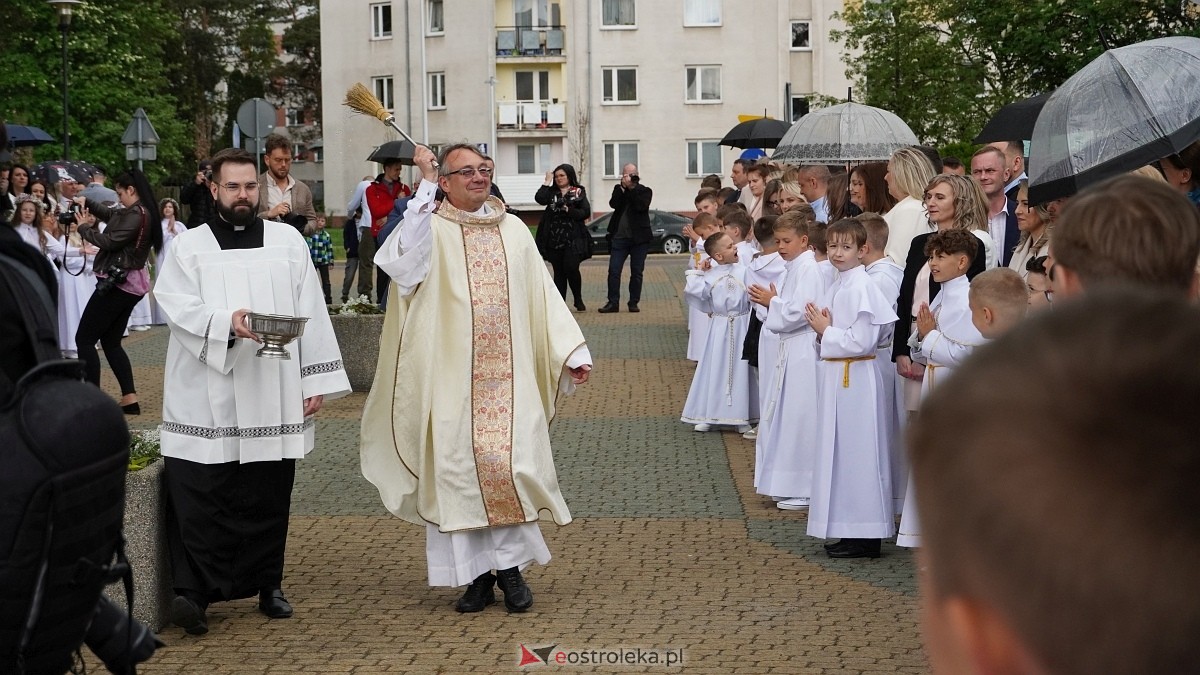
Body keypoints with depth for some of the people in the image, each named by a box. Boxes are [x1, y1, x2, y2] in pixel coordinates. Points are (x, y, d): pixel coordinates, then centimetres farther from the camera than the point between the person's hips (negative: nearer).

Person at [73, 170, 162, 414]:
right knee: (111, 342, 15)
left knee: (84, 339, -4)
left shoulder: (136, 215, -17)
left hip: (118, 283, -10)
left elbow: (110, 241, -20)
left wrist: (84, 227, -5)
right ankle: (130, 399, 9)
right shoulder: (143, 213, 12)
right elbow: (111, 214, 26)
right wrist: (87, 202, 12)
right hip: (128, 283, 10)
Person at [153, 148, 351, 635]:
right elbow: (176, 305, -8)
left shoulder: (288, 241, 11)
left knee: (269, 497, 7)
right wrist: (226, 321, -26)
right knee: (199, 495, -8)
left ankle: (268, 584, 19)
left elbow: (310, 313, 9)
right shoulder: (189, 247, 7)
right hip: (207, 398, -2)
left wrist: (316, 379, 3)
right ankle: (193, 590, -6)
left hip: (274, 396, 2)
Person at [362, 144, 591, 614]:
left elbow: (543, 296, 13)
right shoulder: (433, 229, -1)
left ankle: (510, 565, 8)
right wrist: (425, 187, -22)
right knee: (458, 469, 0)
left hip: (507, 376, 2)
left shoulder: (513, 230, 11)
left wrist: (573, 351, 7)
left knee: (510, 465, -7)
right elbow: (403, 263, -23)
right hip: (452, 377, -2)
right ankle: (476, 572, 11)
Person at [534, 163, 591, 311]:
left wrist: (569, 211, -12)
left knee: (571, 269, -12)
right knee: (559, 272, 5)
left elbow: (586, 212, -2)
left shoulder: (579, 192, 6)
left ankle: (578, 301, 6)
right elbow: (540, 199, -8)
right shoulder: (552, 192, 12)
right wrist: (547, 182, -5)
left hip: (572, 239, -3)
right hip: (554, 238, 3)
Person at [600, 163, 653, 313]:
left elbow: (641, 206, -15)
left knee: (636, 272, 3)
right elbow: (614, 204, -8)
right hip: (619, 237, 1)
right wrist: (624, 186, -12)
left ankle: (633, 302, 11)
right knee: (614, 271, -3)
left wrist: (632, 188, -11)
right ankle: (613, 302, 2)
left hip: (639, 238, -1)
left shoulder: (645, 191, 4)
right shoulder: (619, 189, 10)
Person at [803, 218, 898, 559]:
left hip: (855, 378, -10)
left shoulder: (861, 288, -15)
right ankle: (848, 531, 21)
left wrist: (826, 331, -12)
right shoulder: (837, 286, 14)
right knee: (838, 450, 13)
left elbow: (862, 341, -22)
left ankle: (865, 537, 1)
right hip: (834, 375, 10)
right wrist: (823, 330, 1)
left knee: (856, 451, -5)